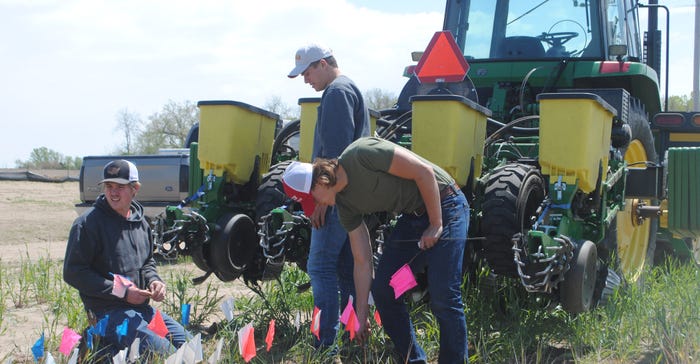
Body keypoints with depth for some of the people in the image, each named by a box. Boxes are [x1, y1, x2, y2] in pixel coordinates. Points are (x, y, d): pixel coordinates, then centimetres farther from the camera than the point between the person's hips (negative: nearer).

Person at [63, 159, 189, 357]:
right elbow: (73, 272, -12)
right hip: (107, 312, -8)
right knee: (163, 351, -23)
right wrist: (121, 292, -17)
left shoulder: (140, 222, 14)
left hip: (141, 308, 8)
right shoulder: (88, 223, -9)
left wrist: (153, 281, 3)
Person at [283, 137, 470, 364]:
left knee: (443, 298, -13)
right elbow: (363, 262, 5)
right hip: (412, 216, 8)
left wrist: (436, 225, -17)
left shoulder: (362, 154, -23)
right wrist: (361, 316, 6)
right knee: (382, 288, 2)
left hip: (443, 206, -8)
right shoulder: (345, 204, 0)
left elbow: (424, 171, -21)